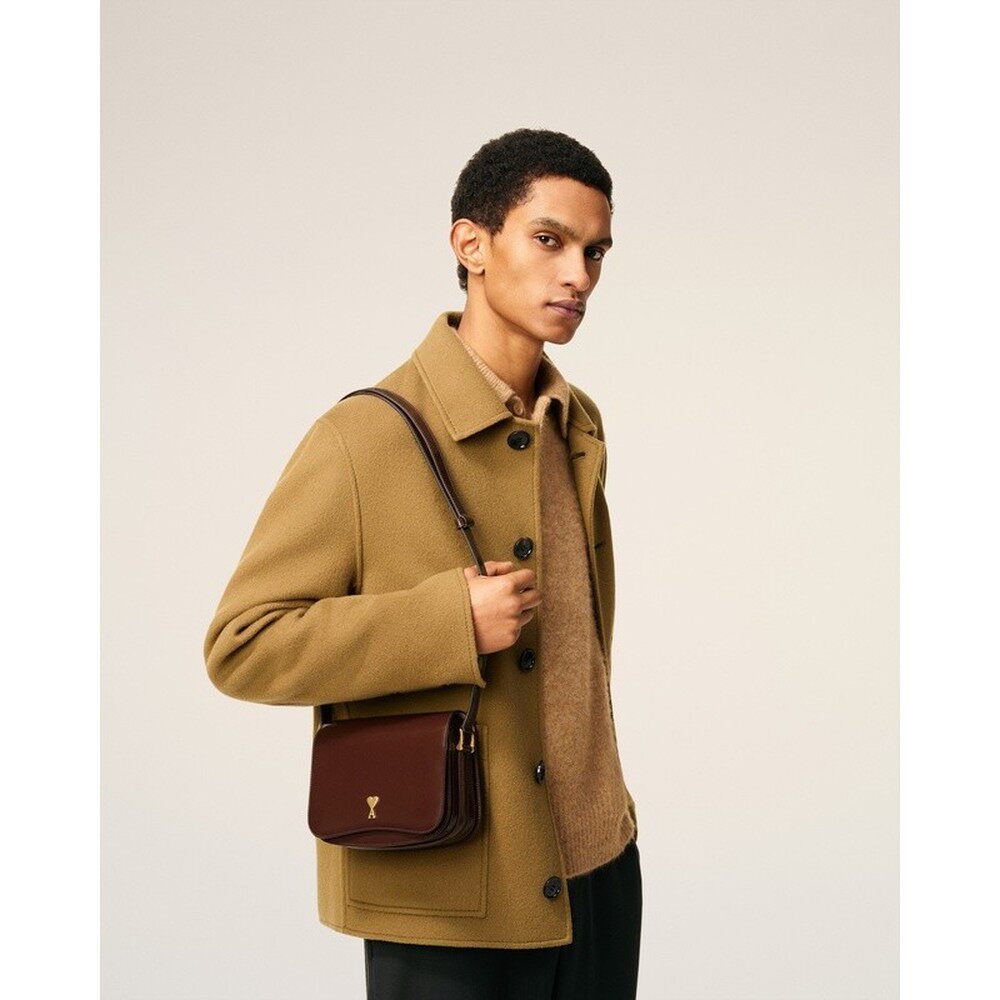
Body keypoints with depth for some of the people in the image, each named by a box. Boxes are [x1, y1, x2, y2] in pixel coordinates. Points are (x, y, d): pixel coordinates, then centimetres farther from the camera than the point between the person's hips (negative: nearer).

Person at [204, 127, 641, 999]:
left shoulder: (580, 427, 8)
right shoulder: (366, 438, -13)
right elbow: (240, 647, -14)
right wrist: (451, 623, -22)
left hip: (602, 868, 6)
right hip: (449, 906, -6)